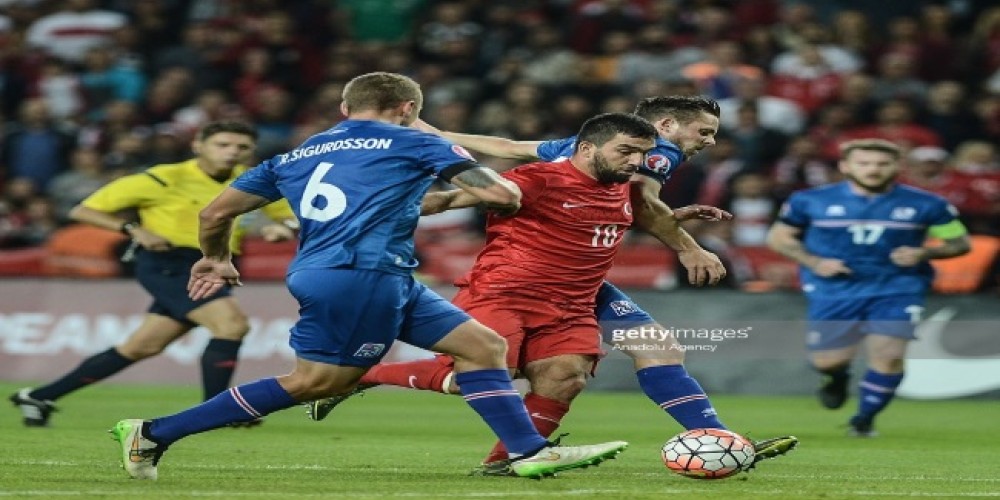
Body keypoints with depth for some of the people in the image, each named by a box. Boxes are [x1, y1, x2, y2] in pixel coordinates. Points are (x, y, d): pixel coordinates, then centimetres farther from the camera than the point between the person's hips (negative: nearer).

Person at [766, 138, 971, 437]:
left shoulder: (925, 205, -4)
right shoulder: (811, 201, -4)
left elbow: (961, 242, 4)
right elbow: (779, 237, 6)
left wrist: (924, 253, -15)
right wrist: (813, 262, -11)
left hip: (897, 290, 0)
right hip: (834, 291, 0)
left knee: (889, 356, -14)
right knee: (828, 362, 1)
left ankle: (864, 419, 10)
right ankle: (838, 378, 40)